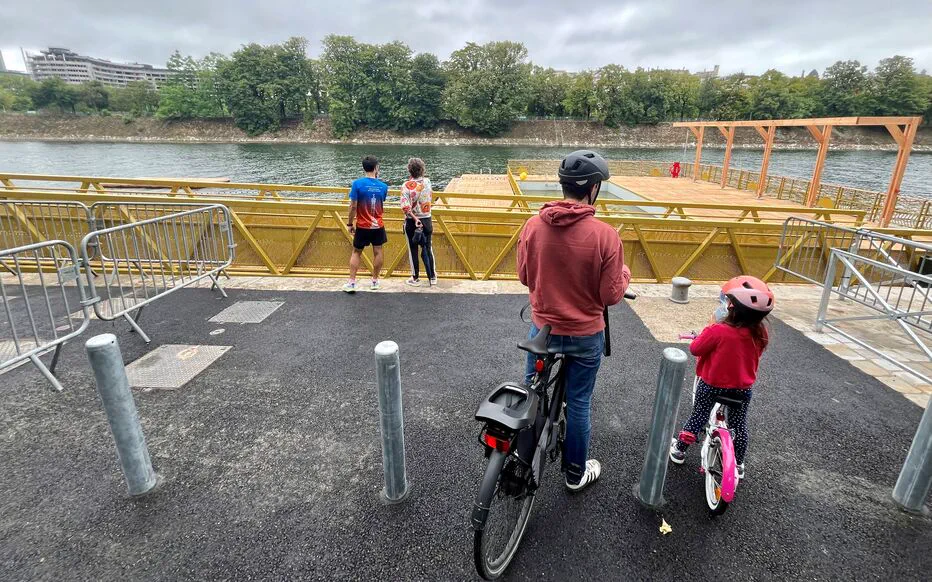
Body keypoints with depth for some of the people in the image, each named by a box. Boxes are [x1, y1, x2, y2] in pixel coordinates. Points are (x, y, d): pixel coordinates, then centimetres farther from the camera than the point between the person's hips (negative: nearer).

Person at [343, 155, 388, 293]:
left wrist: (350, 223, 0)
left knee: (356, 253, 11)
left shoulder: (357, 183, -13)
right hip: (378, 226, 2)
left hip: (362, 226, -1)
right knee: (378, 252, 13)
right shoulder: (383, 186, -4)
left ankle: (351, 283, 9)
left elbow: (353, 206, -13)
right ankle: (375, 281, 21)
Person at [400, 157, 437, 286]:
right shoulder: (427, 182, -3)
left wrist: (414, 218, -17)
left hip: (412, 221, -3)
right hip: (427, 220, 3)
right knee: (428, 248, 13)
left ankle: (415, 278, 16)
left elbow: (405, 207, -22)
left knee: (413, 250, 8)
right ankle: (432, 277, 20)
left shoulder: (406, 185, -14)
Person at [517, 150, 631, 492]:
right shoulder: (605, 235, -20)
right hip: (586, 335, -2)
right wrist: (625, 273, 7)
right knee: (578, 403, 15)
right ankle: (576, 473, 35)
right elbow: (611, 295, -13)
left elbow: (525, 276, 0)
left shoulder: (533, 226, -12)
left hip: (543, 329, 3)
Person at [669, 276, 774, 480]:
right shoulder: (760, 333, -12)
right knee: (739, 424, 23)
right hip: (742, 387, 4)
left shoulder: (719, 330, -29)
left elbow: (695, 349, -16)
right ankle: (738, 465, 39)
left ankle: (679, 450, 33)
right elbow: (753, 356, 6)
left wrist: (711, 325, -8)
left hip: (711, 385, -3)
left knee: (698, 417, 16)